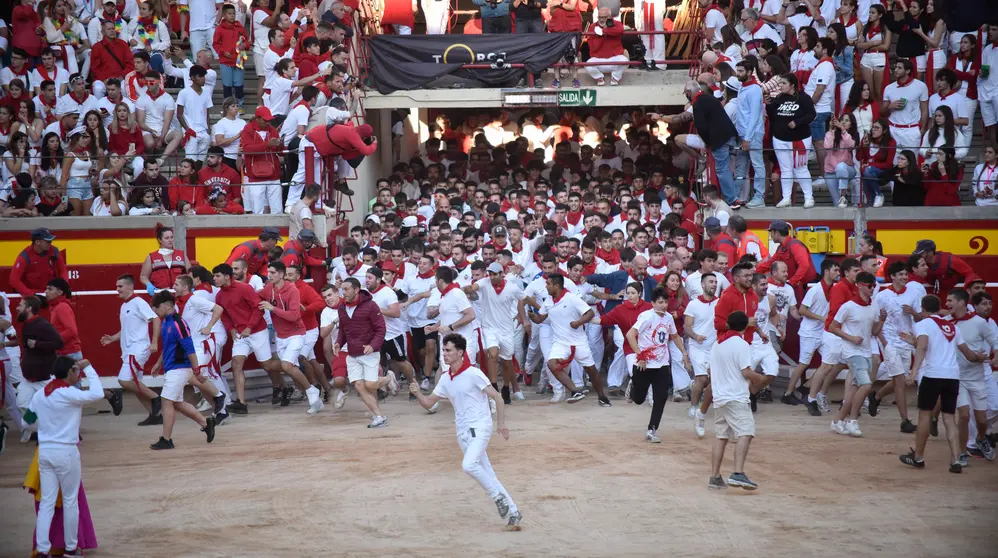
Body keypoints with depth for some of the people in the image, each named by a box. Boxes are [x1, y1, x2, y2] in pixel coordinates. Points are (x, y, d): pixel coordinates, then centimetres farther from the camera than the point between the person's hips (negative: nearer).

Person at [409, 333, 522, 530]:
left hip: (479, 427, -7)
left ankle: (498, 497, -8)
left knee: (469, 465, -27)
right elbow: (428, 403, 14)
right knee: (486, 474, 5)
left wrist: (501, 423, -16)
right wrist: (417, 393, -7)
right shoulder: (445, 379, 10)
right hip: (463, 432, 7)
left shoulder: (473, 374, -11)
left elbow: (496, 397, -9)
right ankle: (512, 512, 11)